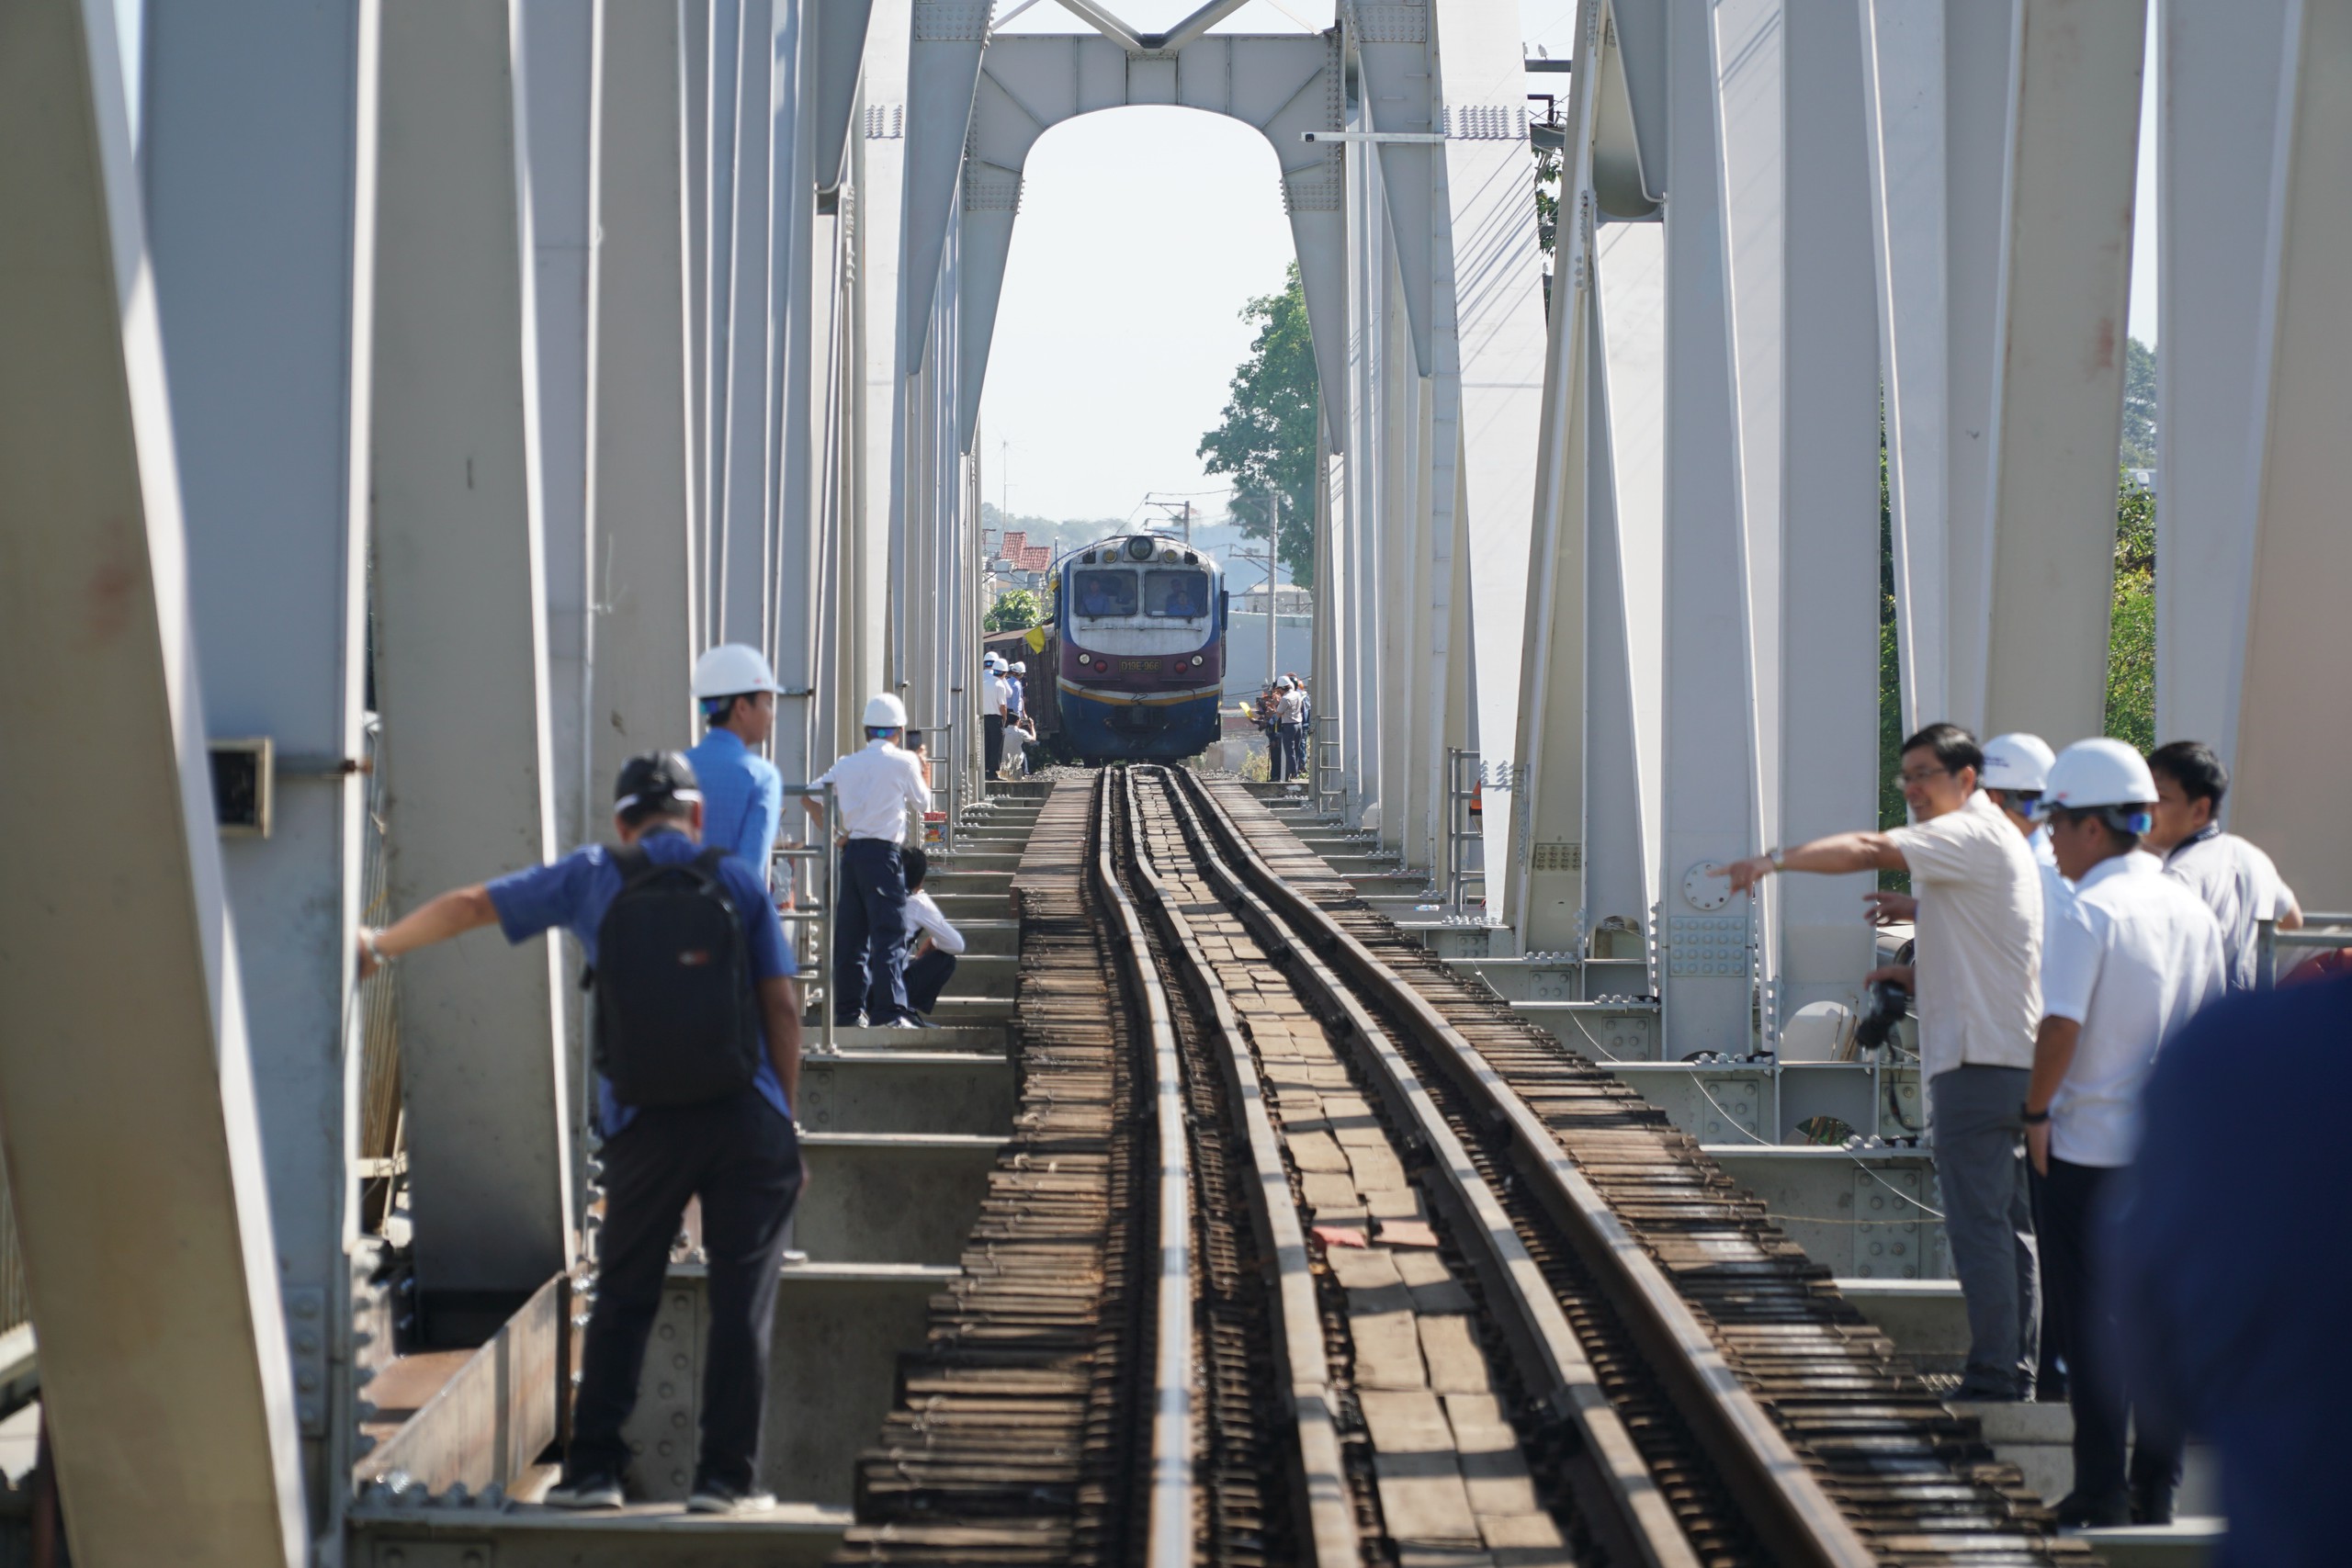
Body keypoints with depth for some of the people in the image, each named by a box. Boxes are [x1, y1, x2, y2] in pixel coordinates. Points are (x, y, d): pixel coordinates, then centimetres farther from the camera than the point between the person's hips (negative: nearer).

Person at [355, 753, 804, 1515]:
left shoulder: (591, 877, 8)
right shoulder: (738, 879, 7)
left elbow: (470, 905, 13)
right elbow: (782, 1005, 4)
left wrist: (379, 945, 28)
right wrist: (787, 1117, 10)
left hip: (645, 1128, 1)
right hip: (745, 1117, -1)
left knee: (622, 1300, 11)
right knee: (742, 1300, 3)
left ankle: (593, 1466, 9)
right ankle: (727, 1475, 2)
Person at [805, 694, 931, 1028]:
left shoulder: (847, 764, 11)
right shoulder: (903, 762, -3)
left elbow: (811, 797, 11)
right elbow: (922, 805, 9)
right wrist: (921, 777, 27)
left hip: (849, 851, 5)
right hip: (882, 853, -5)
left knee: (849, 935, 9)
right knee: (889, 934, -7)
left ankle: (848, 1009, 12)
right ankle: (889, 1011, -14)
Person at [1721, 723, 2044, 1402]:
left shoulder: (1973, 834, -10)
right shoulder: (1995, 841, 21)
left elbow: (1869, 851, -23)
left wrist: (1774, 860, -23)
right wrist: (1919, 976, 18)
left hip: (1979, 1059, -11)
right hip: (2007, 1059, 11)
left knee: (1977, 1223, -9)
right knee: (2008, 1222, 12)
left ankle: (1995, 1376, -8)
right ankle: (2020, 1369, 17)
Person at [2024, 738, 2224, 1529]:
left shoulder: (2089, 911, -14)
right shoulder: (2191, 909, 7)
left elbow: (2062, 1026, -21)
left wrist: (2036, 1112, -9)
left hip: (2093, 1144, -6)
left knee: (2090, 1317, 1)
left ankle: (2100, 1492, 2)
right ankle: (2156, 1489, 15)